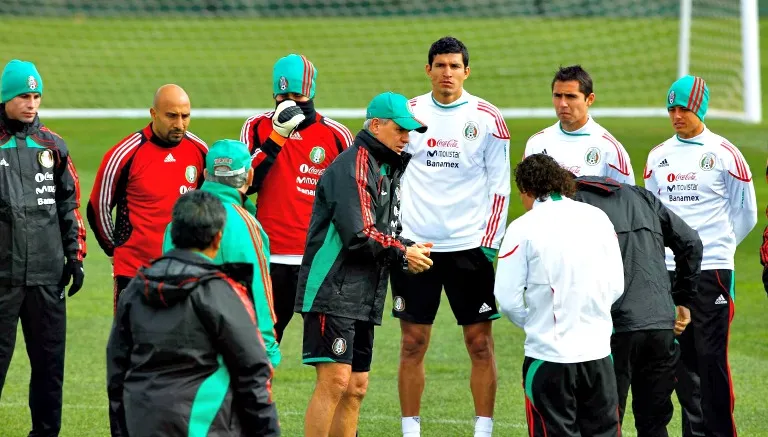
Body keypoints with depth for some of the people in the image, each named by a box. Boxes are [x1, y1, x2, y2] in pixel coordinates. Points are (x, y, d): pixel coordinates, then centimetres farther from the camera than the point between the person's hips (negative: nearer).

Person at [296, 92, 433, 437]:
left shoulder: (388, 169, 19)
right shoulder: (353, 166, -12)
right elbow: (357, 234, -21)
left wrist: (407, 253, 2)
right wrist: (402, 254, -10)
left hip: (365, 298, 10)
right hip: (333, 292, -10)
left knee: (356, 387, 9)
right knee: (334, 380, -14)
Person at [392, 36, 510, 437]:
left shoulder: (487, 118, 0)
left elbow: (499, 187, 1)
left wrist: (489, 244, -5)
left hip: (469, 246, -1)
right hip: (414, 243, 1)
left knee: (480, 343, -1)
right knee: (412, 343, 2)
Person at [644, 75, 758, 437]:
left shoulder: (724, 155, -2)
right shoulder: (658, 156, 11)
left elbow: (746, 213, 5)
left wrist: (718, 244, 6)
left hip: (712, 269, -4)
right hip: (668, 269, 4)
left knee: (711, 356, -8)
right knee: (682, 357, 7)